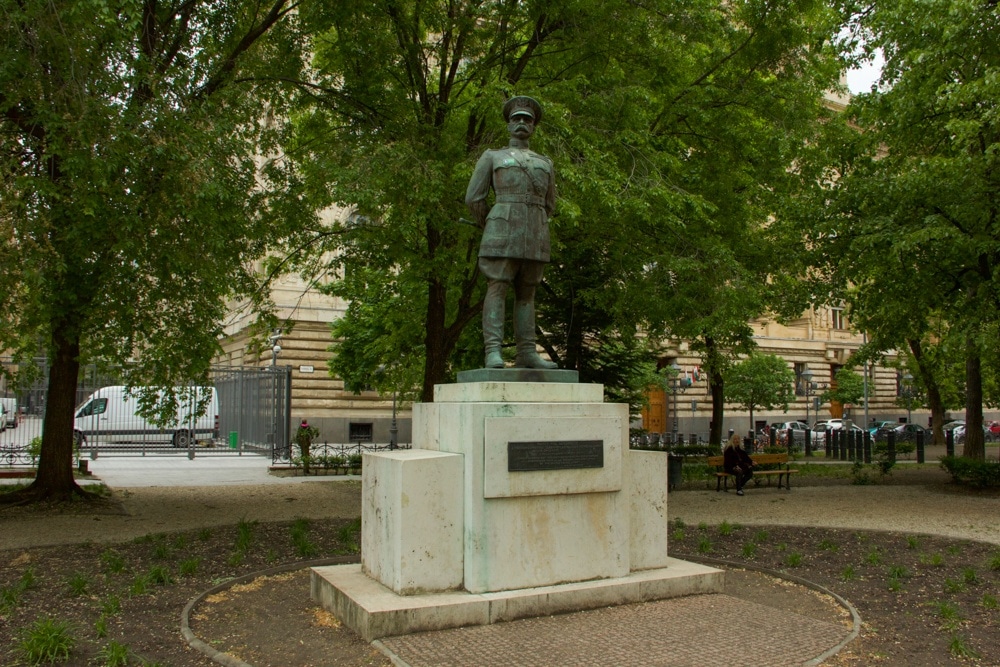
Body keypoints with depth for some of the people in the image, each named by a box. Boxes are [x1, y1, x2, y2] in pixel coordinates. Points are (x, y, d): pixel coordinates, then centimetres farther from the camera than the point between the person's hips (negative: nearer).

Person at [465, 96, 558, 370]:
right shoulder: (492, 157, 10)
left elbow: (549, 205, 27)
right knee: (497, 289, -11)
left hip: (535, 235, 4)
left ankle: (526, 353, 2)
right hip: (503, 229, -4)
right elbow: (473, 198, 6)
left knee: (526, 293, 3)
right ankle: (493, 352, -15)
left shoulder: (545, 164, 21)